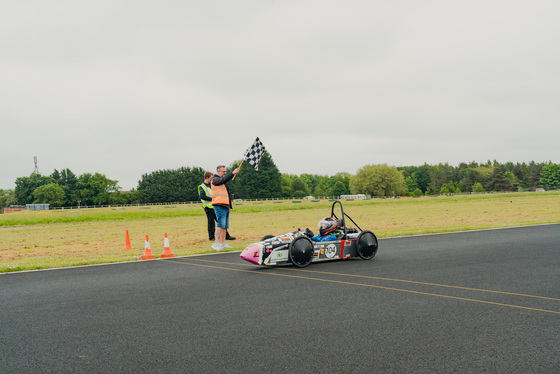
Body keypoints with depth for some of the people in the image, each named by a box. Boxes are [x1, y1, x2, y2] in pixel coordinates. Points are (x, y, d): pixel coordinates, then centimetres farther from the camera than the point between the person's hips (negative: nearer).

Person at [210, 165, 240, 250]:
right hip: (219, 205, -9)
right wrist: (233, 173, -31)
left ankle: (223, 243, 13)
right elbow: (223, 180, -25)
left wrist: (230, 206, 25)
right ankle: (217, 243, -17)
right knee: (220, 224, -16)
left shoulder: (224, 182, 26)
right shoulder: (215, 179, -4)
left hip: (225, 206, 9)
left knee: (225, 226, 8)